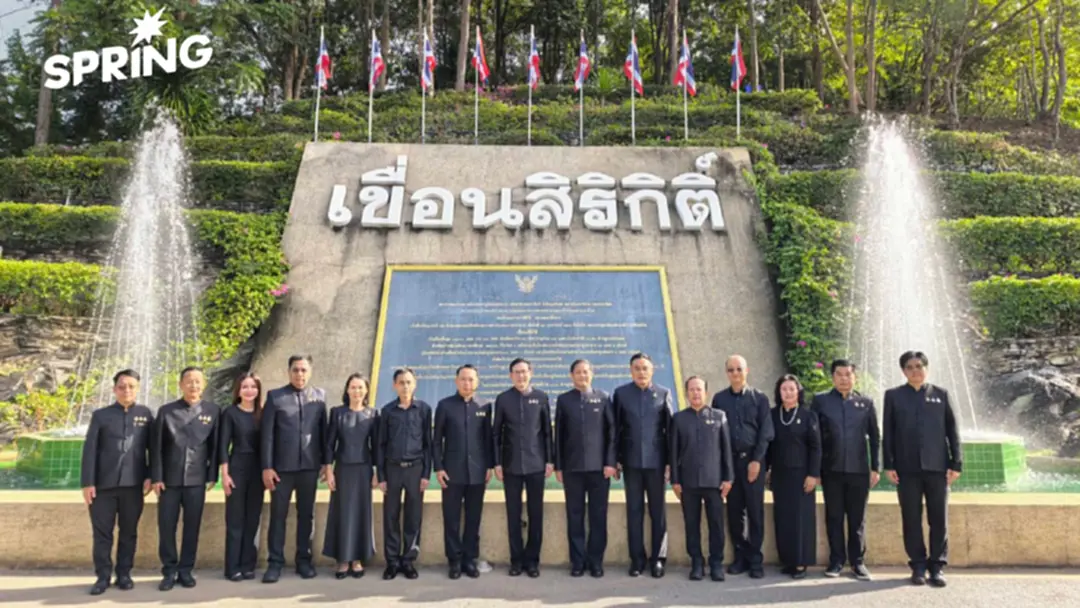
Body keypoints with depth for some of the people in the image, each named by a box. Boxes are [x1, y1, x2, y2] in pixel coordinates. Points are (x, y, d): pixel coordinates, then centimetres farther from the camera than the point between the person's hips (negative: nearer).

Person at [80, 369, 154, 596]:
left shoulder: (145, 414, 8)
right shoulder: (100, 415, 7)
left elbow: (152, 447, 7)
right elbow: (89, 450, 2)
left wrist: (150, 475, -1)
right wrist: (87, 482, -5)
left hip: (133, 484, 0)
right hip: (103, 483, 0)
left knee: (128, 532, 7)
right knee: (102, 533, 3)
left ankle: (124, 574, 18)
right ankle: (103, 576, 14)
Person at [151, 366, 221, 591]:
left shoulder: (213, 411, 4)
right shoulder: (166, 411, 3)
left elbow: (214, 445, 4)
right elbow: (156, 446, 2)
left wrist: (212, 476, 0)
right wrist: (156, 477, -3)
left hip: (196, 479, 0)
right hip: (169, 479, 0)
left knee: (192, 526, 5)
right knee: (166, 526, 3)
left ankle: (186, 570, 17)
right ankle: (169, 571, 16)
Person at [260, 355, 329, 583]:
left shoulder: (319, 396, 7)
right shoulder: (275, 396, 1)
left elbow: (323, 430, 7)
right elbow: (266, 434, -2)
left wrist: (326, 461, 4)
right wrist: (267, 466, -7)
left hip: (309, 466, 2)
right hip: (282, 466, -2)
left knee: (306, 515, 9)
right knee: (278, 515, 4)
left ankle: (304, 560, 18)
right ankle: (275, 562, 13)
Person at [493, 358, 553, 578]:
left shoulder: (541, 397, 3)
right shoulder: (503, 399, 2)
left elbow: (547, 431, 5)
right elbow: (496, 433, 4)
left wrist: (550, 460, 0)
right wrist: (497, 462, 0)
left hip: (536, 464, 0)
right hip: (511, 465, 0)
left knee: (536, 513, 5)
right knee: (513, 514, 5)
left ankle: (532, 559, 16)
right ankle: (516, 559, 16)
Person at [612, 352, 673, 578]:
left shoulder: (663, 393, 3)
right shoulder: (621, 393, 4)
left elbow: (670, 428, 1)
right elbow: (616, 428, 4)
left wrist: (670, 461, -2)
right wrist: (615, 459, 0)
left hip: (656, 460, 0)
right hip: (631, 461, 1)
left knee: (657, 511, 6)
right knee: (634, 511, 6)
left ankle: (658, 558, 15)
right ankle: (637, 558, 14)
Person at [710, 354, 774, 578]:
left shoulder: (759, 397, 1)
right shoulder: (719, 398, 5)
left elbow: (765, 432, -1)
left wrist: (756, 460, -8)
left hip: (752, 460, -1)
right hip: (729, 460, 2)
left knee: (755, 510, 1)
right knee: (734, 510, 6)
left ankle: (755, 558, 10)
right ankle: (740, 556, 15)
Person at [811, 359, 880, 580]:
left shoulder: (866, 403, 6)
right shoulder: (820, 401, 2)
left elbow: (875, 437, 8)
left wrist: (875, 467, 3)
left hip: (859, 469, 1)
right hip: (831, 470, -1)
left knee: (858, 518, 7)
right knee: (834, 517, 6)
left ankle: (857, 561, 17)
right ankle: (836, 560, 16)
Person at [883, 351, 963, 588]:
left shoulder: (941, 394, 9)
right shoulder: (893, 395, 8)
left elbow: (952, 430, 7)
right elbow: (888, 432, 4)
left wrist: (956, 463, -1)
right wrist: (889, 465, -2)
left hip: (937, 466, 0)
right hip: (907, 467, 0)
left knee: (939, 519, 3)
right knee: (911, 519, 4)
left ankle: (938, 566, 13)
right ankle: (918, 565, 13)